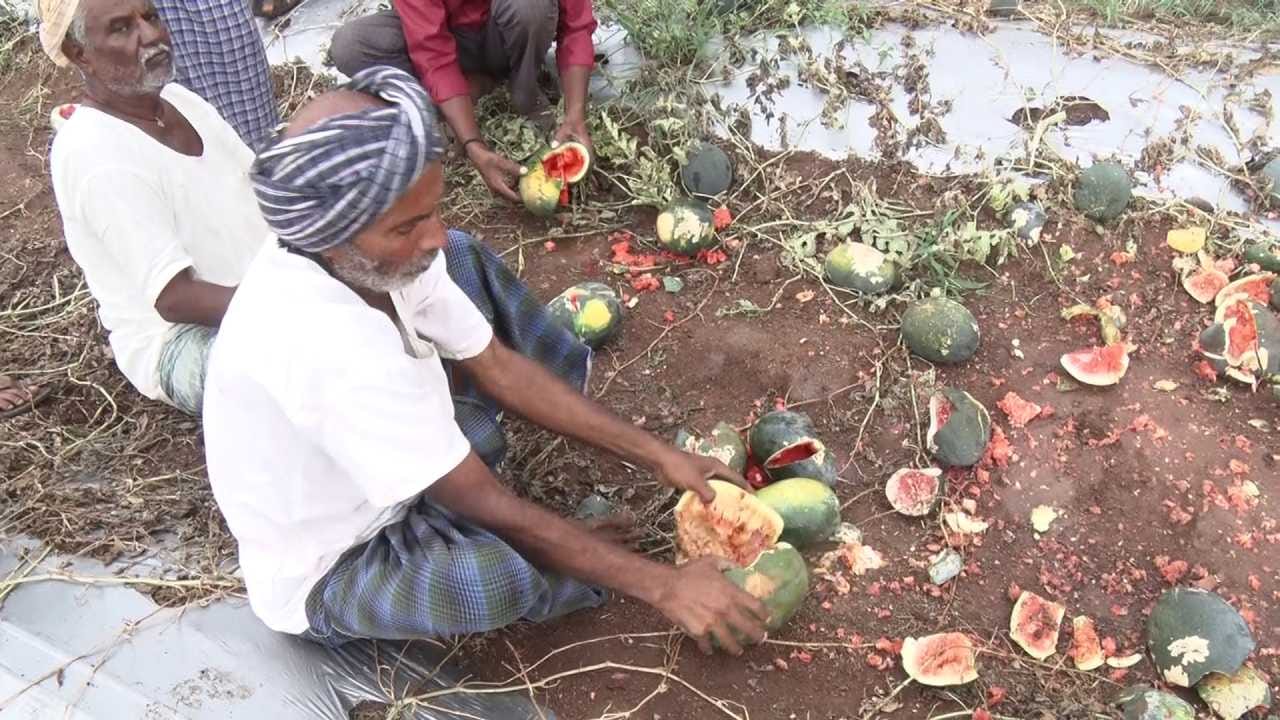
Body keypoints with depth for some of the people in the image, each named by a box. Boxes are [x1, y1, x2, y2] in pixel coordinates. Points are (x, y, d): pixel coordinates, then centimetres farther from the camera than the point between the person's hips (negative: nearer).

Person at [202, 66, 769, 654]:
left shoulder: (369, 254, -16)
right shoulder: (326, 348, -40)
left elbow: (498, 366, -6)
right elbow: (493, 513, -33)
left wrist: (657, 455, -7)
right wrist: (662, 585, -25)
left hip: (372, 484, 8)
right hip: (326, 576, -7)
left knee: (465, 262, 3)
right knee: (509, 570, -38)